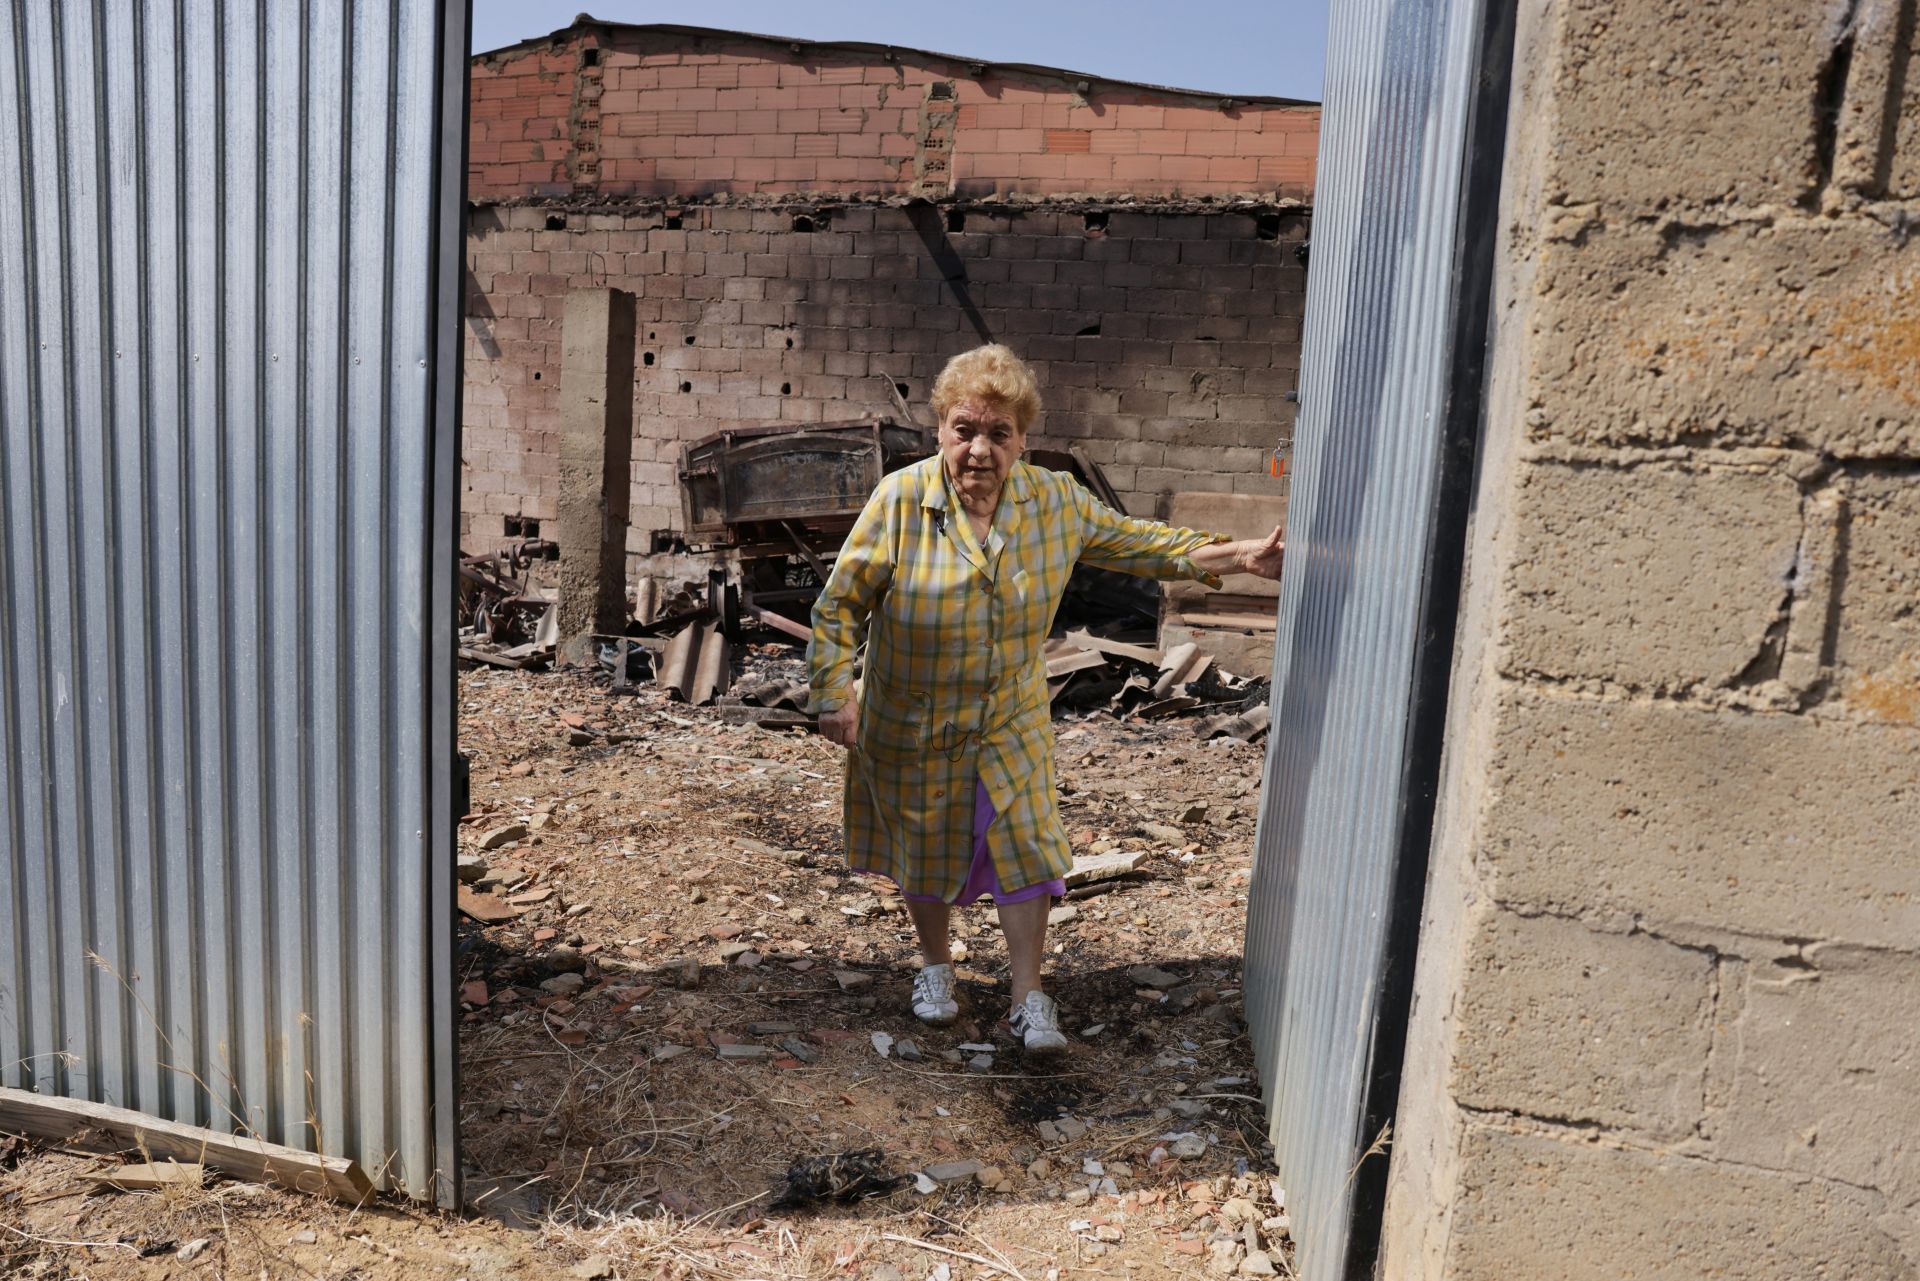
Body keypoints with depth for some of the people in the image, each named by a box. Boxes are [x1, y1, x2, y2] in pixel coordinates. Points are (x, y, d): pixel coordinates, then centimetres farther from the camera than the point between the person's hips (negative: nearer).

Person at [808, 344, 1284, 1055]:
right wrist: (835, 694, -20)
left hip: (1012, 725, 2)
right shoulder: (900, 500, -19)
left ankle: (1029, 998, 20)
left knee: (1025, 849, 2)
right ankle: (935, 965, 41)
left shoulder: (1055, 501, -9)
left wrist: (1237, 556, -1)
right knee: (925, 855, 15)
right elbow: (841, 602, -12)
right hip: (912, 726, -1)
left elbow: (1137, 542, 4)